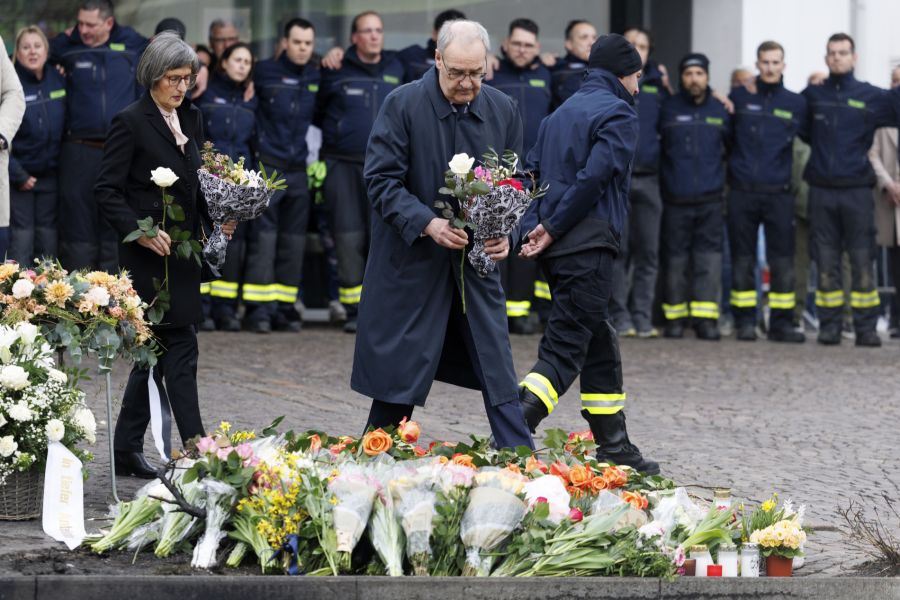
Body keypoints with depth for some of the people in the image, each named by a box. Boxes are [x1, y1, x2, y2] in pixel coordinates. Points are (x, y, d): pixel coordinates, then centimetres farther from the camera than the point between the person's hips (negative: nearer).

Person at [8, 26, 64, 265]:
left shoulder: (58, 80, 5)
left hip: (50, 174, 4)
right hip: (19, 176, -4)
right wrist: (18, 175, -13)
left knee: (48, 239, 6)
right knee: (21, 237, -5)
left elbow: (65, 125, 14)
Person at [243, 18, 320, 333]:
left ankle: (285, 306, 8)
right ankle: (258, 307, -8)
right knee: (263, 237, -8)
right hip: (267, 166, -4)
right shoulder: (265, 73, -2)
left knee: (293, 241, 4)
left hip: (298, 171, 4)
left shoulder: (316, 78, 8)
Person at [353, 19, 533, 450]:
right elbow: (381, 180, -11)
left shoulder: (502, 111, 3)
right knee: (400, 369, 3)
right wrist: (427, 224, -23)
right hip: (412, 258, -3)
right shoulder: (402, 105, -10)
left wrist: (506, 233, -6)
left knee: (498, 371, 2)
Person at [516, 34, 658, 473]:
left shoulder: (561, 114, 21)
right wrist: (553, 228, -13)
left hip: (555, 245, 9)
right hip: (587, 246, -9)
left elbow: (531, 173, 14)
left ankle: (613, 445, 22)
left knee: (600, 343, 17)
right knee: (565, 349, -10)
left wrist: (536, 226, 5)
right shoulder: (618, 115, -5)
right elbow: (594, 177, -17)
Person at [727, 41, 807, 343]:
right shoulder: (739, 97, 6)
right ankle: (745, 321, 9)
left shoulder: (795, 103, 8)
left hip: (778, 194, 0)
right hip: (742, 192, 0)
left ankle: (781, 323, 3)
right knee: (742, 260, 3)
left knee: (783, 261, -2)